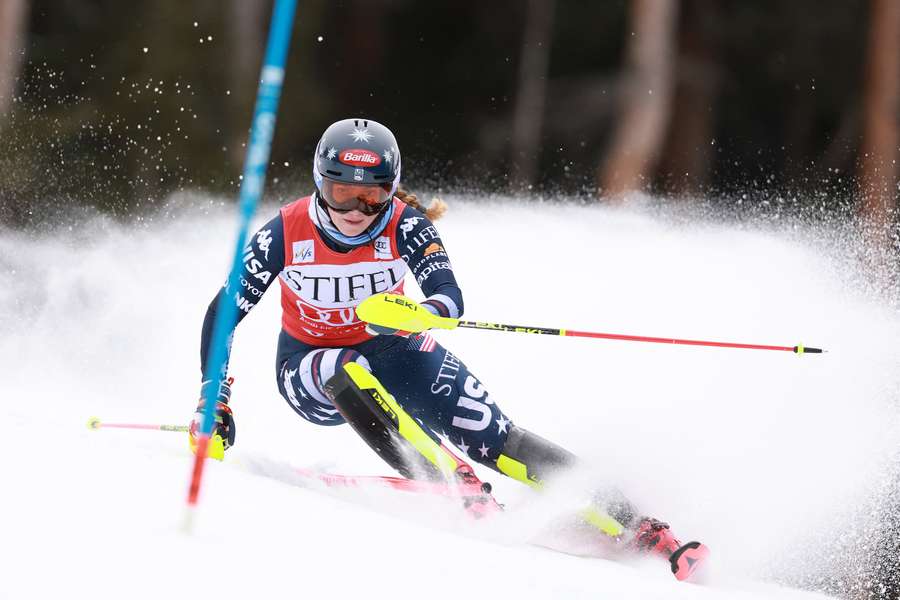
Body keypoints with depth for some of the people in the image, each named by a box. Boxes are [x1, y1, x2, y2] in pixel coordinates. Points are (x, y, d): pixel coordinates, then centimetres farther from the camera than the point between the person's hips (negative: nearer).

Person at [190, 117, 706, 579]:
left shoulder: (404, 225, -20)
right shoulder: (286, 233, -21)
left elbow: (450, 299, -33)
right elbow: (223, 312, -13)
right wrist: (214, 401, -19)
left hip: (394, 352, 0)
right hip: (310, 371, 0)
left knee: (497, 440, -18)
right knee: (350, 370, -38)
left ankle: (622, 519, -22)